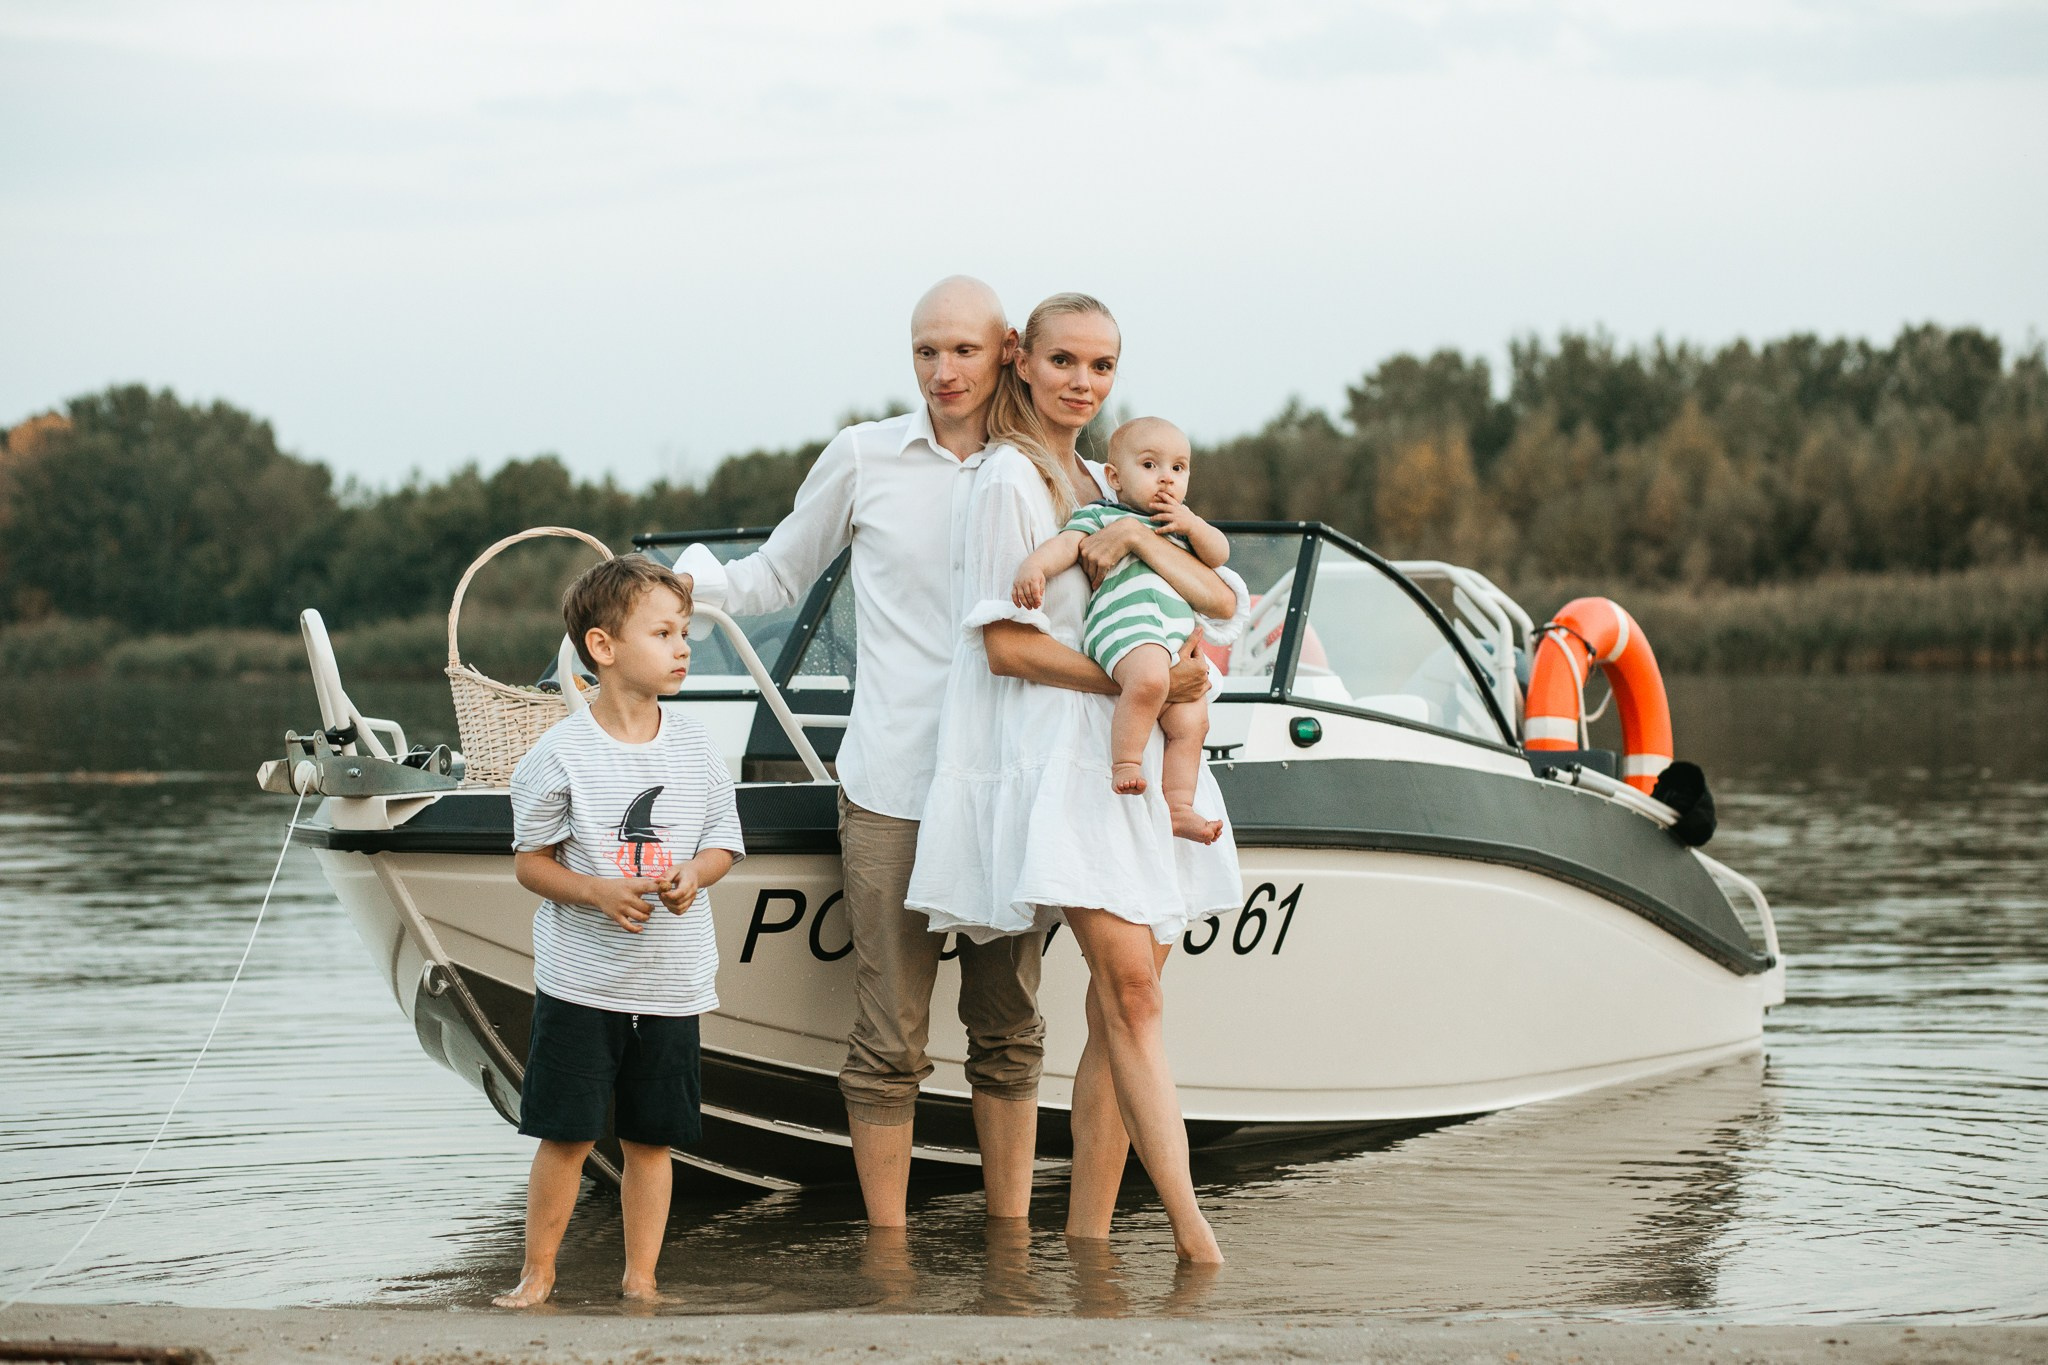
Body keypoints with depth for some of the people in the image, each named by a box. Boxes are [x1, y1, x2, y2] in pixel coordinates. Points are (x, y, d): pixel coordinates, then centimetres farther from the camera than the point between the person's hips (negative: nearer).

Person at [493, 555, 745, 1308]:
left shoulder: (695, 749, 2)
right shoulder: (560, 753, -8)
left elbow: (723, 845, 11)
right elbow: (530, 861, -3)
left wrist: (692, 875, -11)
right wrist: (599, 891, -19)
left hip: (672, 980, 3)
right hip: (579, 979, -3)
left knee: (651, 1139, 8)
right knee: (566, 1134, 1)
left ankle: (640, 1280, 18)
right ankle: (537, 1275, 15)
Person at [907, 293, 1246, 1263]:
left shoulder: (1109, 484, 21)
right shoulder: (1010, 479, -1)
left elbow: (1223, 602, 11)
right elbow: (1006, 643, -8)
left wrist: (1142, 540, -7)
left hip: (1136, 761, 7)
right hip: (1055, 757, -7)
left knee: (1125, 999, 1)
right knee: (1129, 983, -17)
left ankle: (1087, 1235, 5)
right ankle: (1194, 1235, -23)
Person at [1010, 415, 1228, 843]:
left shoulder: (1181, 523, 31)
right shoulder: (1101, 514, 11)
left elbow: (1219, 555, 23)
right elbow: (1067, 543, -5)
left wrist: (1193, 526, 4)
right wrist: (1033, 567, -26)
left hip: (1178, 645, 8)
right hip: (1125, 624, -8)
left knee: (1190, 723, 0)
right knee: (1148, 678, -36)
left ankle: (1178, 807, 6)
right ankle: (1126, 761, -26)